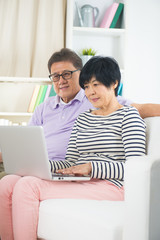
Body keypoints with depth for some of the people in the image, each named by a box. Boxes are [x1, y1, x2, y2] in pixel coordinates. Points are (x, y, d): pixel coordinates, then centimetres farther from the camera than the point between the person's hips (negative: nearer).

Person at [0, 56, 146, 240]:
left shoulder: (129, 115, 3)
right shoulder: (83, 118, 25)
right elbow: (71, 162, 17)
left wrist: (91, 167, -17)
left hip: (109, 186, -7)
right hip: (80, 183, 7)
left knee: (27, 186, -27)